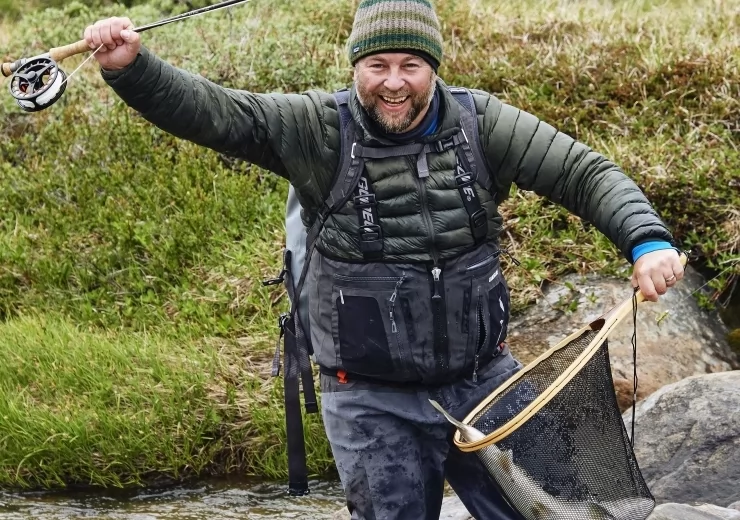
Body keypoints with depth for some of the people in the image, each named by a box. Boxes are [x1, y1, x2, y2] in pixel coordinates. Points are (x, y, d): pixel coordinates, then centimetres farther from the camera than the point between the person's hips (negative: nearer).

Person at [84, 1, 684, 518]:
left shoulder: (480, 123, -4)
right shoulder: (318, 130, -8)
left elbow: (586, 173, -4)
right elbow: (211, 111, -15)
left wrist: (647, 240, -20)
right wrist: (130, 68, -32)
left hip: (484, 380, 2)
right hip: (372, 403, -2)